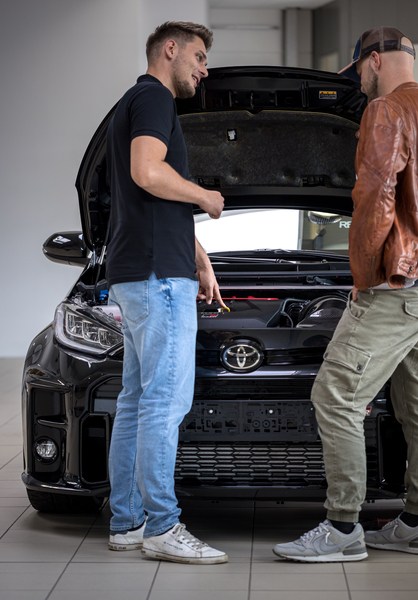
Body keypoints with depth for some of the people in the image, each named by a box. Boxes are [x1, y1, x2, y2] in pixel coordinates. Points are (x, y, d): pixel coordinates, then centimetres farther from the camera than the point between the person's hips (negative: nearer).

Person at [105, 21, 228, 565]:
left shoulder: (138, 104, 26)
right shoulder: (152, 98, -7)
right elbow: (148, 173, -24)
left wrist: (200, 260, 30)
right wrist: (206, 196, -7)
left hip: (136, 275, 11)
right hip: (157, 274, -11)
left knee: (137, 399, 10)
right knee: (166, 399, -10)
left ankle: (127, 521, 13)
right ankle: (161, 528, -9)